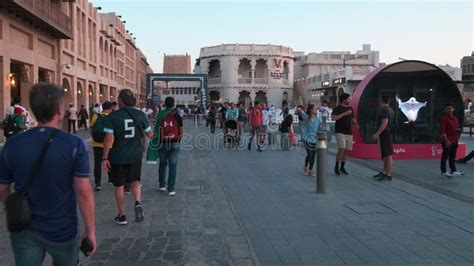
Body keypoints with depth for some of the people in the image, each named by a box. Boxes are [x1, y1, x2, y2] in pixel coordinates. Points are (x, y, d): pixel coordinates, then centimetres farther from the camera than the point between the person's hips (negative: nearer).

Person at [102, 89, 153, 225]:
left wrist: (105, 158, -10)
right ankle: (138, 203, -8)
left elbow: (109, 138, -16)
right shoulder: (140, 115, -2)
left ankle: (122, 216, 21)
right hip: (135, 155, 2)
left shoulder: (113, 116, -10)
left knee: (119, 186, 12)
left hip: (118, 156, -2)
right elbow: (150, 134, 4)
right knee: (135, 181, 20)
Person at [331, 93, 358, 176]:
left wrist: (356, 124, -3)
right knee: (341, 150, -16)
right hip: (340, 132, -6)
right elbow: (333, 118, -19)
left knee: (346, 150, 6)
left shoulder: (350, 108, 12)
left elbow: (352, 119, 19)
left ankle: (342, 167, 18)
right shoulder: (337, 108, -4)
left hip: (349, 133, 6)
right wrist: (344, 113, -20)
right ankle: (336, 166, 0)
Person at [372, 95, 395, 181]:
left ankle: (388, 175, -5)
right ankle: (384, 172, 24)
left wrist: (377, 134, -25)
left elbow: (384, 123, -24)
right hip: (388, 134, 10)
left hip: (385, 134, -10)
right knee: (385, 155, 15)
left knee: (388, 155, -7)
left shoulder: (384, 110, -15)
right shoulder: (391, 110, 14)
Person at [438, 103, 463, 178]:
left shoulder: (455, 119, 14)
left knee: (452, 156, 15)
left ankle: (453, 171, 23)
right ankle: (443, 172, 4)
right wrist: (446, 140, -22)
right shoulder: (444, 118, -10)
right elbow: (442, 131, -16)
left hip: (454, 141, 8)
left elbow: (458, 128, 27)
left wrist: (459, 129, 2)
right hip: (447, 141, -7)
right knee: (445, 156, -2)